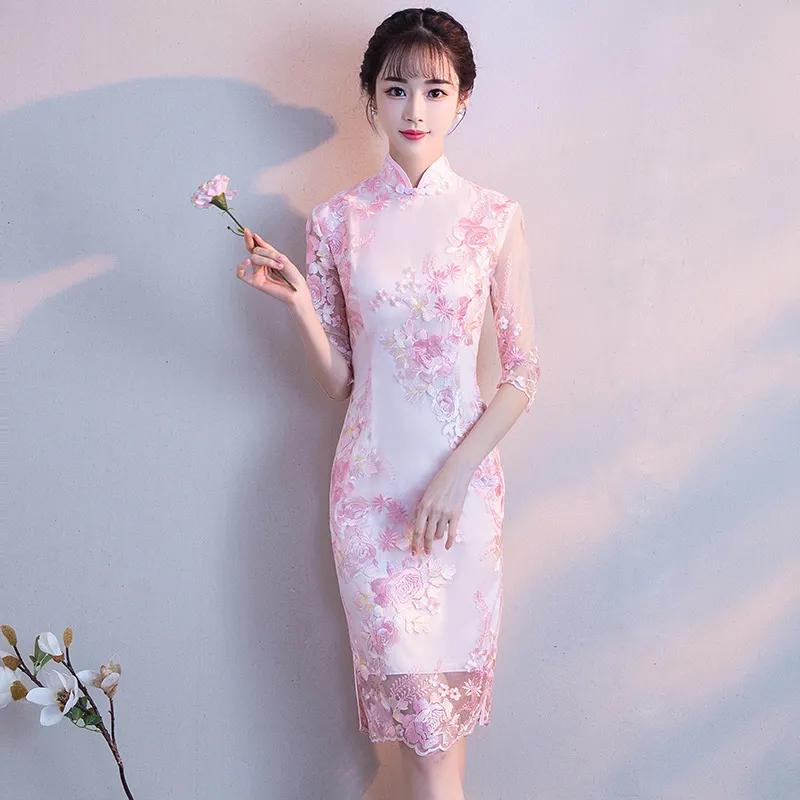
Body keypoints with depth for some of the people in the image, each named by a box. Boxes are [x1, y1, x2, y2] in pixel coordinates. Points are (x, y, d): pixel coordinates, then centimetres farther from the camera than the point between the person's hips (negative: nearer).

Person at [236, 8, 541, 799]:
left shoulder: (495, 218, -1)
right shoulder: (336, 220, 1)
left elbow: (523, 370, 0)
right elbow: (338, 380, 4)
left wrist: (457, 472, -10)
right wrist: (295, 298, -12)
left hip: (464, 478, 0)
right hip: (371, 480, 0)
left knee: (449, 670, 8)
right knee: (413, 682, 3)